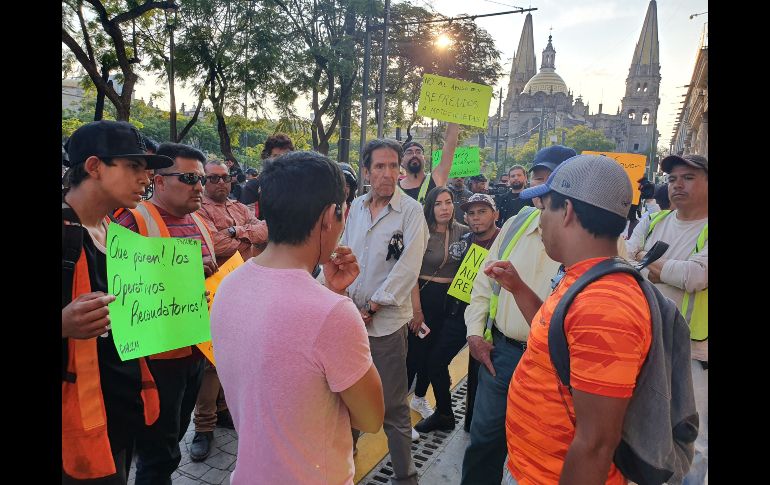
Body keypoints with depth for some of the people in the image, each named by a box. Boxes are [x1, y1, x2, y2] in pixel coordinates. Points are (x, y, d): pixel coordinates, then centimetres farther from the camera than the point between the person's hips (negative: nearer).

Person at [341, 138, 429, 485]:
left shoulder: (411, 211, -9)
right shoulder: (356, 206, 8)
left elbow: (407, 268, -13)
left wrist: (371, 307, -10)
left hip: (386, 320, -5)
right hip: (350, 316, 5)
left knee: (393, 405, 3)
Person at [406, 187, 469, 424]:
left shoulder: (463, 232, 1)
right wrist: (416, 310, -12)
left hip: (449, 298, 4)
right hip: (423, 294, -4)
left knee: (434, 351, 15)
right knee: (415, 350, -4)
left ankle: (419, 398, 35)